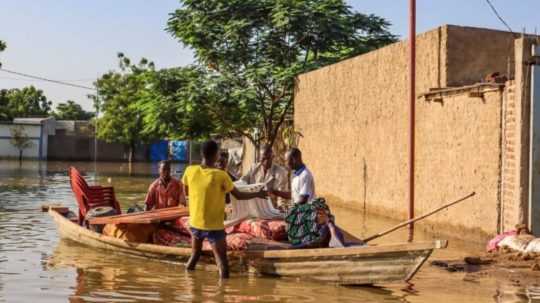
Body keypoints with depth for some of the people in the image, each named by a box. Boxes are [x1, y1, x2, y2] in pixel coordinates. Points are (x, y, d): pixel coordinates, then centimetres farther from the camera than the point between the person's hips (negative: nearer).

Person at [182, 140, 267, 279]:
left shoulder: (190, 171, -6)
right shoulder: (221, 175, -17)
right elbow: (239, 195, -6)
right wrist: (258, 194, 9)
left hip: (195, 223, 5)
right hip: (214, 226, -5)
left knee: (195, 255, 24)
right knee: (222, 262, 1)